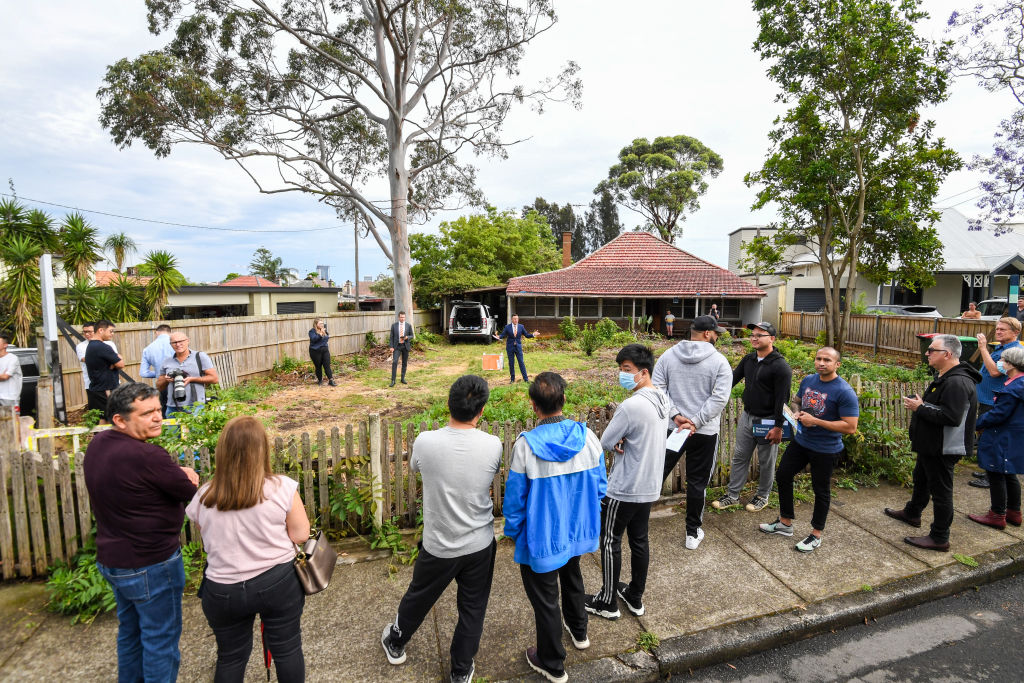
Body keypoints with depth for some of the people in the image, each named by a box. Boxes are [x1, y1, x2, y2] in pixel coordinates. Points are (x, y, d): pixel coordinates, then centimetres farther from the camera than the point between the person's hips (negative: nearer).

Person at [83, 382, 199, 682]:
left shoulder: (98, 444, -2)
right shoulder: (146, 456, -30)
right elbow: (192, 492, -20)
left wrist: (177, 473, -10)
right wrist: (186, 476, 1)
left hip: (111, 559, 9)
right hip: (150, 566, -9)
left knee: (130, 631, 27)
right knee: (161, 639, 10)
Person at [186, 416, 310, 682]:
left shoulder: (203, 497, -9)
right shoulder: (282, 488, -18)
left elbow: (207, 543, 7)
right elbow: (301, 535, -10)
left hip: (223, 590, 2)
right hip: (278, 582, -2)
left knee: (231, 656, 24)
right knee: (287, 649, 17)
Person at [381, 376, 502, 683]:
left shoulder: (425, 442, -22)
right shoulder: (493, 445, -20)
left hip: (439, 545, 0)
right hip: (480, 545, 0)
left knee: (418, 597, 26)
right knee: (472, 608, 21)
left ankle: (395, 644, 52)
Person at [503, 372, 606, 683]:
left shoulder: (525, 445, -27)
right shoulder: (587, 436, -16)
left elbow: (515, 497, -16)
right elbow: (600, 486, -4)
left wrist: (512, 531, 2)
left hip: (542, 538, -4)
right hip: (577, 530, 5)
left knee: (544, 598, 18)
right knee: (571, 575, 33)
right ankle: (578, 631, 58)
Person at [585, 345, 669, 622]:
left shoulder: (630, 406, -28)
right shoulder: (663, 399, 0)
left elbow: (605, 442, -18)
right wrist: (624, 442, -7)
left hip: (623, 489, -8)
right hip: (649, 486, 8)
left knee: (610, 542, 10)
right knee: (639, 540, 20)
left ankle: (607, 602, 26)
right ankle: (635, 597, 37)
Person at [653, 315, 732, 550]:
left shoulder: (668, 355, -1)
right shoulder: (719, 361, -8)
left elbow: (657, 389, -7)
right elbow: (719, 398, -16)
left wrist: (675, 415, -8)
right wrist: (695, 423, -16)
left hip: (671, 429, 2)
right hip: (705, 434, -2)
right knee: (697, 483, 11)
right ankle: (693, 533, 24)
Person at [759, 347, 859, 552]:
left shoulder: (845, 392, -19)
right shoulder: (808, 380, 1)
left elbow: (850, 427, -22)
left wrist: (815, 421, -23)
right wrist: (798, 413, -4)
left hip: (825, 449, -7)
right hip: (800, 441, 7)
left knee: (821, 490, 9)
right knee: (783, 476, 14)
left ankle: (816, 535, 28)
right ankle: (785, 523, 31)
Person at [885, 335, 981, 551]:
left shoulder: (957, 382, -25)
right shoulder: (945, 378, 9)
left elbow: (952, 417, -32)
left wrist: (920, 408, -23)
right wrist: (920, 404, 6)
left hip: (943, 450, -11)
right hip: (931, 445, 11)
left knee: (941, 490, 1)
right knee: (921, 479, 27)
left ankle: (940, 538, 13)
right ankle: (912, 513, 47)